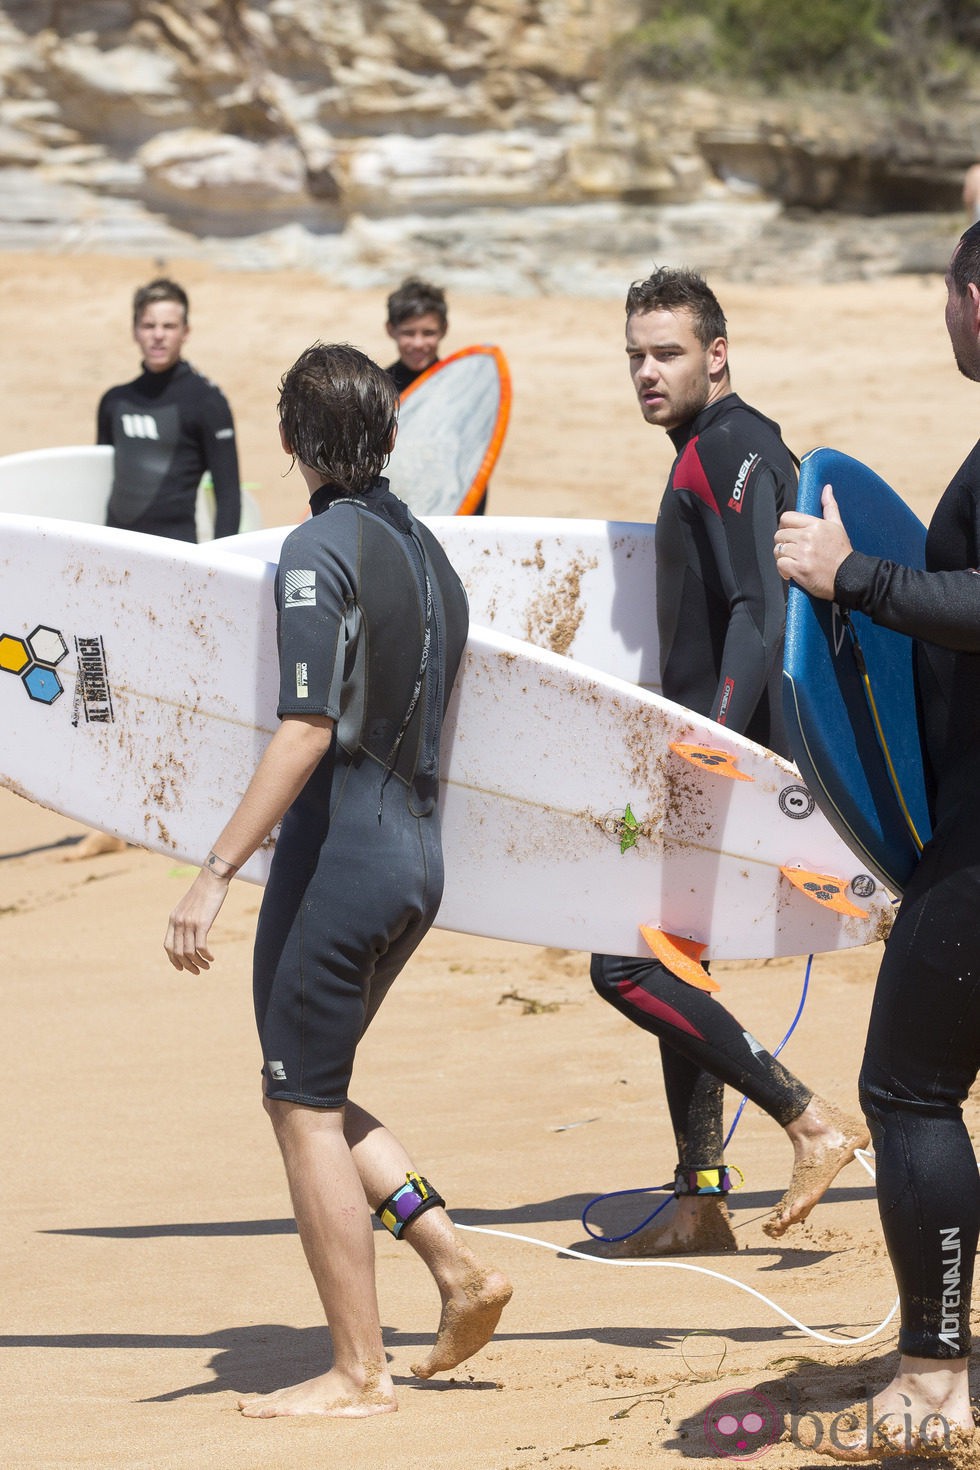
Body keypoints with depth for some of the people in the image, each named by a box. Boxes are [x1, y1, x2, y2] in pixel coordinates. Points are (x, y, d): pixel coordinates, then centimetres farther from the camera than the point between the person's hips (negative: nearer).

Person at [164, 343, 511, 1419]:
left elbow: (307, 731, -21)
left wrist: (215, 873, -21)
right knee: (313, 1095, 20)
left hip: (338, 859, -8)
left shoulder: (320, 551, -14)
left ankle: (358, 1372, 2)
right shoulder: (425, 550, 12)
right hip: (417, 858, 8)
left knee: (303, 1109, 0)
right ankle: (458, 1270, 11)